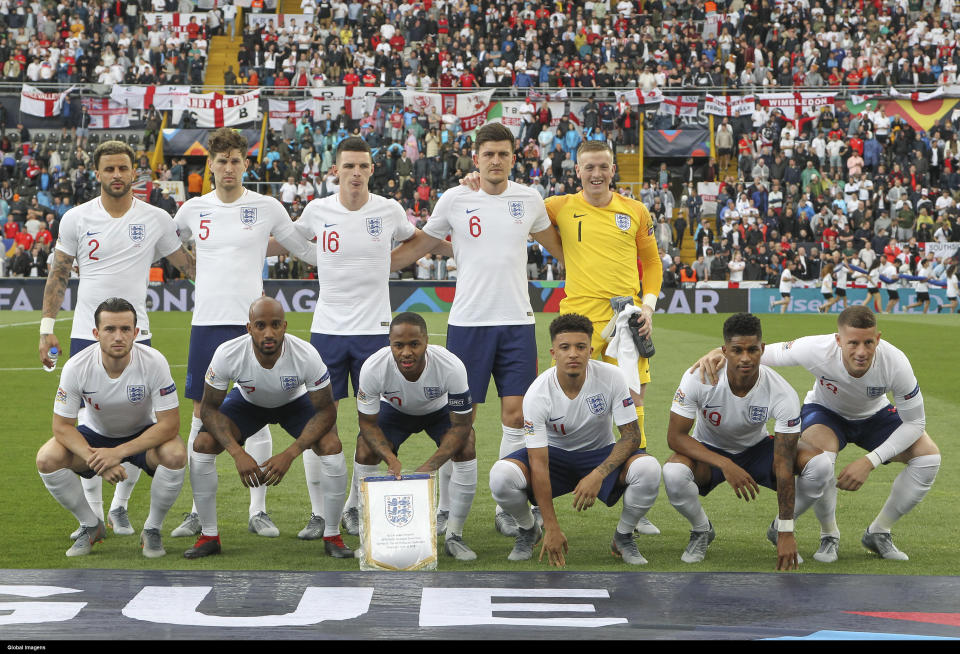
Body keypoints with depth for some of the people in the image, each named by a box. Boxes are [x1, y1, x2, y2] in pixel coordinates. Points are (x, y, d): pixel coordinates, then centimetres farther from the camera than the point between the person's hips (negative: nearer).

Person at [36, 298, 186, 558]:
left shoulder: (154, 363, -27)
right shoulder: (76, 367, -25)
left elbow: (169, 424, -26)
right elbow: (62, 426, -18)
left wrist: (118, 453, -35)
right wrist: (95, 459, -35)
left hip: (144, 435, -1)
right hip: (95, 435, 1)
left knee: (175, 455, -33)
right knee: (47, 459, -26)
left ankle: (152, 529, -6)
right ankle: (91, 526, 0)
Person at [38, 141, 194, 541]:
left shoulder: (156, 219, 1)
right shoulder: (76, 219, 1)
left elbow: (188, 265, 12)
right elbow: (58, 275, 7)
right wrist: (47, 329, 4)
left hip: (136, 334, 0)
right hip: (86, 335, 0)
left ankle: (120, 506, 16)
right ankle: (93, 511, 13)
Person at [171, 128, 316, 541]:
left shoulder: (266, 208, 2)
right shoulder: (193, 209, 7)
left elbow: (307, 250, 10)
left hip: (252, 322, -2)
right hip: (206, 322, 2)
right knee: (202, 416, 5)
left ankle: (258, 510, 8)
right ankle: (198, 510, 13)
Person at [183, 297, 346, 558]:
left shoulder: (306, 355, -35)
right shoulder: (227, 354, -34)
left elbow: (325, 410, -25)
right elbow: (209, 407, -22)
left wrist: (289, 454, -37)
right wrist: (238, 453, -37)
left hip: (295, 402, -1)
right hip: (247, 401, 1)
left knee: (332, 447, -26)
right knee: (202, 444, -22)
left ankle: (332, 536, -7)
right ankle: (209, 536, -4)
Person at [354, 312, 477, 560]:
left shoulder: (451, 367, -38)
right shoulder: (373, 368, -36)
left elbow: (461, 425, -28)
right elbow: (368, 423, -22)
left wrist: (430, 467, -40)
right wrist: (391, 458, -41)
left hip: (440, 410, -1)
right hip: (394, 410, 1)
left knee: (466, 449, -27)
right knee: (365, 453, -23)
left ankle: (454, 535, -11)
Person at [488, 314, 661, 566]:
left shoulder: (611, 377, -20)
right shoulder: (537, 394, -23)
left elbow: (631, 435, -17)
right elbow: (538, 464, -25)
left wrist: (598, 475, -34)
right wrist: (552, 527, -30)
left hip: (601, 454, 1)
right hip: (555, 454, 0)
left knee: (648, 469, -32)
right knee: (501, 476, -31)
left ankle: (623, 537, -2)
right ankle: (528, 530, 4)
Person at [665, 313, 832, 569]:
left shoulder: (783, 394, -28)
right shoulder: (699, 378, -28)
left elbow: (784, 467, -28)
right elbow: (675, 436, -23)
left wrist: (786, 533, -31)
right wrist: (725, 465, -36)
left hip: (757, 450, 1)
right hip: (709, 452, -1)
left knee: (821, 464, -25)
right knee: (673, 473, -36)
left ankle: (778, 530, 3)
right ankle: (701, 531, -1)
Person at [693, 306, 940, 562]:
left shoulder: (895, 363, -34)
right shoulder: (816, 349, -37)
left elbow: (913, 423, -22)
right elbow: (765, 353, -21)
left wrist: (870, 461, -32)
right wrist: (722, 353, -42)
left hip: (874, 415, 2)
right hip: (825, 411, -2)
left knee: (929, 456, -19)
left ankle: (878, 533, 1)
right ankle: (829, 535, -9)